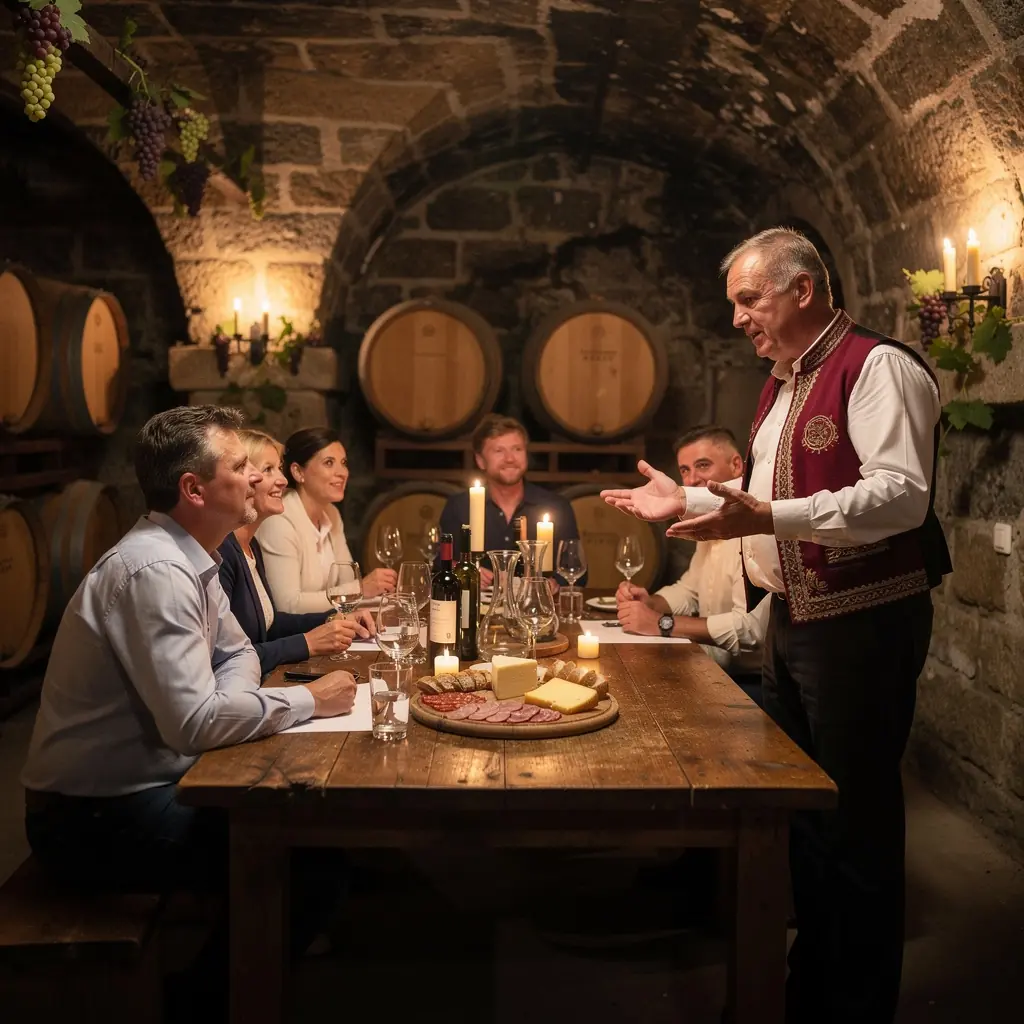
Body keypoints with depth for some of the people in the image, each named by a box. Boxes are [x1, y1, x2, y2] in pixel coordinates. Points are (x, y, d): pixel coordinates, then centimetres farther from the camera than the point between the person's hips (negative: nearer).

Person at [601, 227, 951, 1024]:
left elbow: (901, 495, -26)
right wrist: (687, 501, 16)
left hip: (862, 623, -10)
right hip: (793, 620, 10)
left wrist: (767, 518, -34)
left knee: (856, 818, 1)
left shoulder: (879, 367, -14)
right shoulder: (783, 383, 16)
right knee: (798, 803, 18)